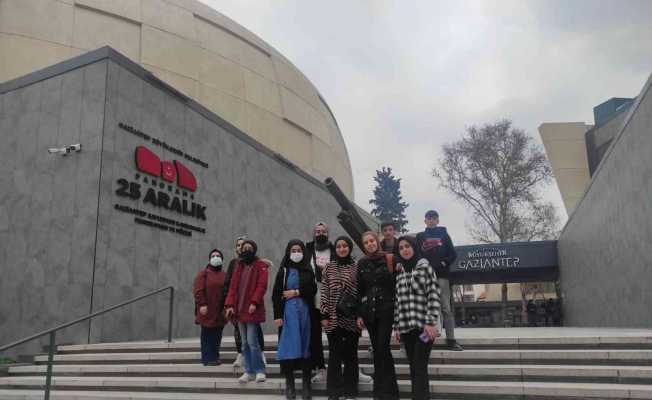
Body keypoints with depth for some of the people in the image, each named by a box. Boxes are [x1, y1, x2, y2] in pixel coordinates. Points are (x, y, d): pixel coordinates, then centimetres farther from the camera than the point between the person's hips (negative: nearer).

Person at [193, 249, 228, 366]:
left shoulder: (224, 275, 13)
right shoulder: (203, 273, 0)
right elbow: (198, 290, -8)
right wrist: (202, 304, -15)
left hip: (220, 312, 4)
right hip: (207, 311, -4)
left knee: (217, 336, 8)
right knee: (207, 335, 0)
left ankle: (215, 357, 17)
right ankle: (207, 358, 7)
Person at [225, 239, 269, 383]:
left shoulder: (261, 266, -1)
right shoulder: (239, 266, 16)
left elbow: (262, 285, -11)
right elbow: (233, 286, 12)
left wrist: (254, 302, -21)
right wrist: (230, 304, 2)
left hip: (252, 310, -6)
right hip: (239, 310, 6)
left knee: (252, 341, -9)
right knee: (245, 343, 10)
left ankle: (259, 371, 3)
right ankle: (249, 371, 18)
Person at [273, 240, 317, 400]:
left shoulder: (308, 270, 8)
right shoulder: (283, 270, 3)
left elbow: (313, 290, 1)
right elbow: (276, 294, -1)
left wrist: (296, 293, -10)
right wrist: (277, 315, -8)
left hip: (305, 312, 2)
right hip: (288, 312, -1)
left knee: (306, 346, 3)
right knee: (289, 347, -2)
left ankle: (307, 384, 10)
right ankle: (289, 384, 6)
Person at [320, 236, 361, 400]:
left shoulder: (356, 267, 3)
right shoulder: (329, 267, 5)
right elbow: (324, 292, 3)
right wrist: (324, 315, -2)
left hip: (351, 318, 0)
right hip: (333, 317, 0)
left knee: (350, 354, 6)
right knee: (334, 354, 4)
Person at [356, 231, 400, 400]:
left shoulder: (389, 259, -2)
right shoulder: (361, 263, 8)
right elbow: (359, 290, 9)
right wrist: (359, 314, 5)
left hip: (386, 310, -3)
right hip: (368, 311, 3)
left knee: (383, 348, -10)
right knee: (376, 350, 7)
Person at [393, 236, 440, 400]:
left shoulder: (424, 266, -2)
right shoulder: (400, 272, 14)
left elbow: (433, 295, -9)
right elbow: (398, 300, 15)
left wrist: (431, 322, -15)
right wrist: (396, 326, 11)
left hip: (422, 325, -5)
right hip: (406, 327, 5)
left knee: (420, 368, -8)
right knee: (414, 369, 9)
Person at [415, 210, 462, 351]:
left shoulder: (444, 234, 12)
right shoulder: (420, 236, 14)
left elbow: (453, 254, 6)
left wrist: (444, 263, -8)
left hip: (441, 274, -1)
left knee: (446, 308, -4)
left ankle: (451, 339, -3)